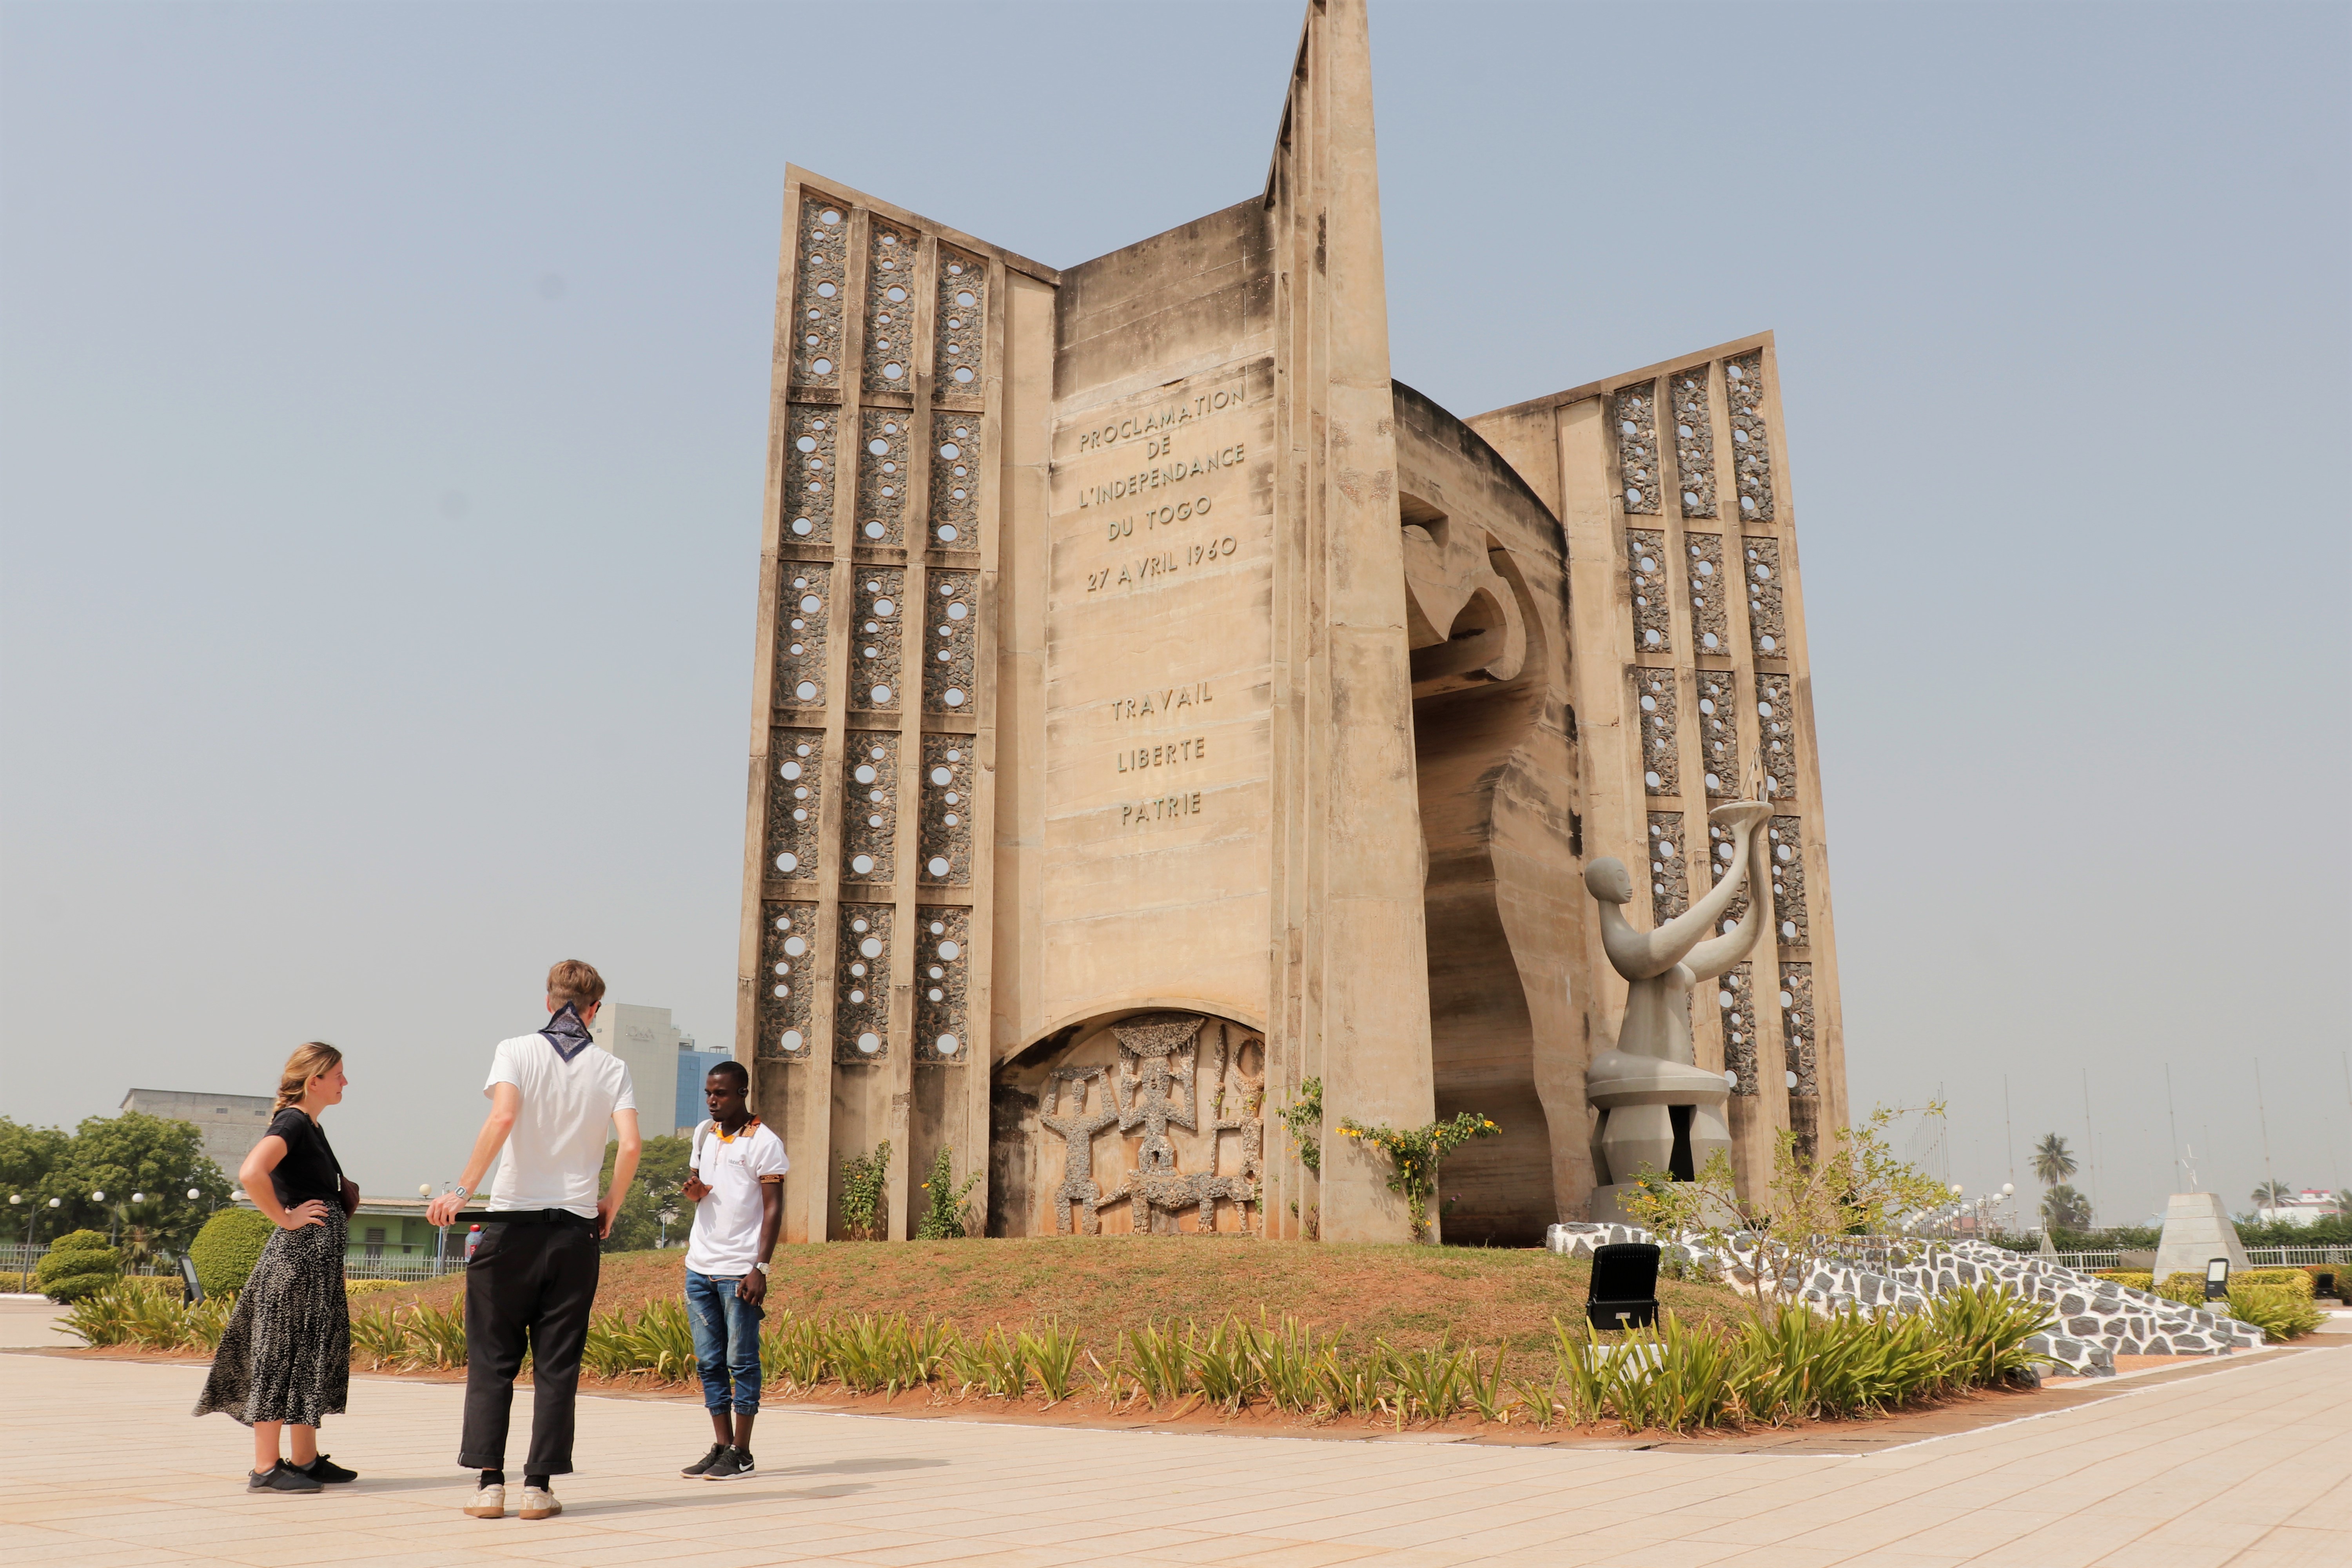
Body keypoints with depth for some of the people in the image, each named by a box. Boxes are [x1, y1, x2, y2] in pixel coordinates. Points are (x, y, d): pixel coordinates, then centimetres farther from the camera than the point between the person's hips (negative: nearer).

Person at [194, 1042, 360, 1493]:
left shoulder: (312, 1127, 17)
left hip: (320, 1259, 10)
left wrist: (345, 1194, 16)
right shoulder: (292, 1122, -13)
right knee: (282, 1355, -5)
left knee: (311, 1356, 14)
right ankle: (265, 1468, 0)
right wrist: (284, 1218, -20)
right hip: (299, 1254, -10)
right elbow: (251, 1172, -30)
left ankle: (305, 1459, 21)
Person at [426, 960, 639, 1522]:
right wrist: (611, 1204, 8)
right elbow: (631, 1145, -8)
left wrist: (462, 1190, -14)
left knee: (492, 1359, 8)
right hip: (576, 1229, 1)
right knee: (557, 1365, 7)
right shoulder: (611, 1068, 3)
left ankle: (490, 1482, 6)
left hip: (512, 1222, -1)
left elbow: (502, 1117, -18)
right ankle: (539, 1486, 6)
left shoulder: (516, 1051, 0)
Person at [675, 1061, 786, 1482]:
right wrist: (694, 1190, -1)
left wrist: (761, 1268, -15)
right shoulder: (704, 1134, 13)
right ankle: (721, 1446, 17)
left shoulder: (764, 1143, -6)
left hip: (739, 1270, -6)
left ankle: (741, 1453, 5)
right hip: (700, 1267, 7)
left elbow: (773, 1208, -8)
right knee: (709, 1362, 9)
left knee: (741, 1361, -1)